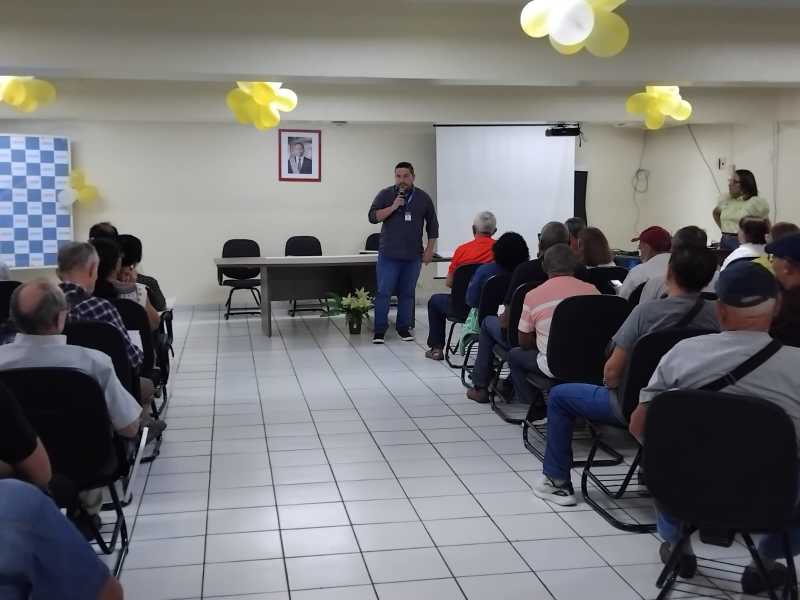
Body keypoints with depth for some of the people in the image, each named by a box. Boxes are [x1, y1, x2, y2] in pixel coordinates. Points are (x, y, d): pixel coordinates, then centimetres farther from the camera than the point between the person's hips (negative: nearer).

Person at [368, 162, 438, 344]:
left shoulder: (423, 198, 7)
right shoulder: (385, 195, 3)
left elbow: (432, 225, 12)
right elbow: (373, 217, -5)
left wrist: (430, 249, 6)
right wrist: (393, 207, -16)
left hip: (413, 256, 2)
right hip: (388, 255, -1)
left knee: (407, 293, 7)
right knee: (383, 293, -3)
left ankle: (404, 328, 17)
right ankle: (380, 330, 3)